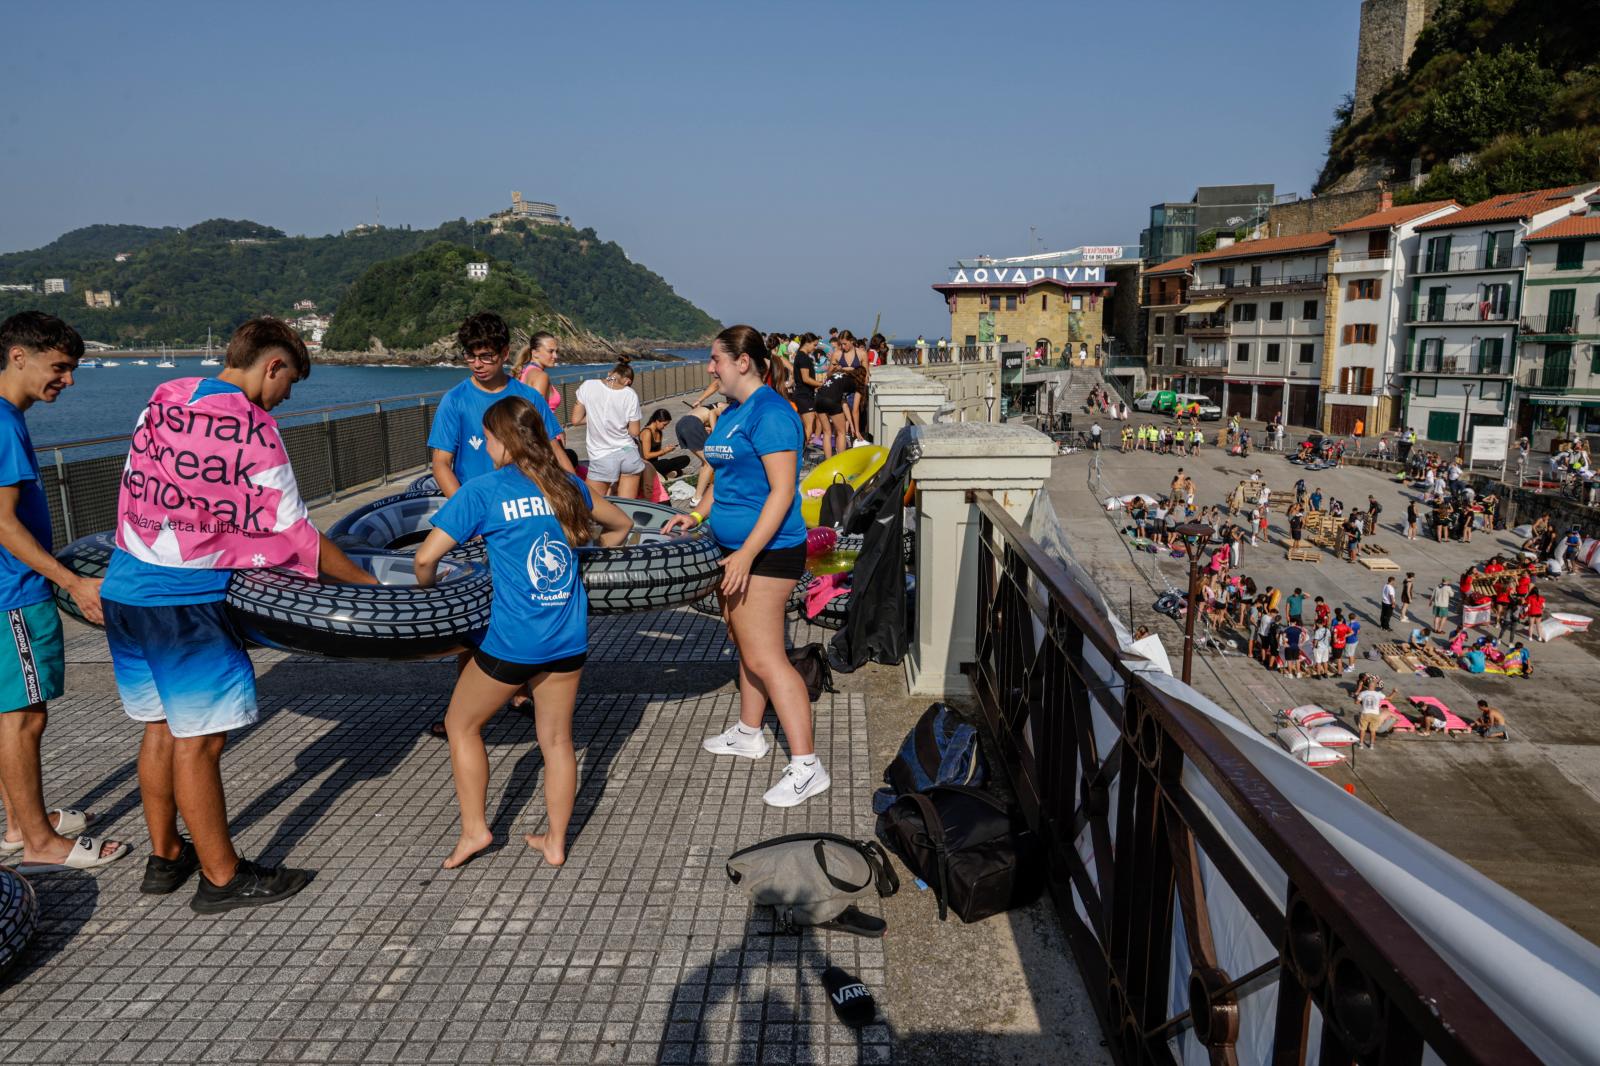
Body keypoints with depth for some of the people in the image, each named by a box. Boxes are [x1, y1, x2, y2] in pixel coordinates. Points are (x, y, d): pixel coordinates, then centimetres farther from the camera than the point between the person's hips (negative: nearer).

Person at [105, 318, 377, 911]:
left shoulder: (162, 400, 6)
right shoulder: (251, 430, -15)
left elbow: (144, 488, 17)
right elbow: (296, 536, -13)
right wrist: (371, 584, -3)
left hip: (124, 589, 8)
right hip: (185, 602, -8)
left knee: (162, 725, 19)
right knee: (198, 741, 1)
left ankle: (165, 858, 32)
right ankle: (222, 878, 14)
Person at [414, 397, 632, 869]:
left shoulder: (483, 490, -8)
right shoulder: (566, 485, 6)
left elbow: (426, 556, -11)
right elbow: (620, 525, 21)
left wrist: (427, 585, 10)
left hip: (513, 640, -5)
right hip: (569, 638, 5)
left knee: (462, 724, 18)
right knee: (557, 739, 15)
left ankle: (474, 829, 23)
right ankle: (555, 841, 25)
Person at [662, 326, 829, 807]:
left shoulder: (769, 413, -18)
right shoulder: (732, 412, 13)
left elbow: (782, 491, -23)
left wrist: (747, 554, -26)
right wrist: (697, 515, 11)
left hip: (767, 551, -10)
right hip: (737, 548, 10)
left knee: (764, 658, -10)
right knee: (746, 644, 20)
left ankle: (806, 767, -5)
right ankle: (749, 733, 37)